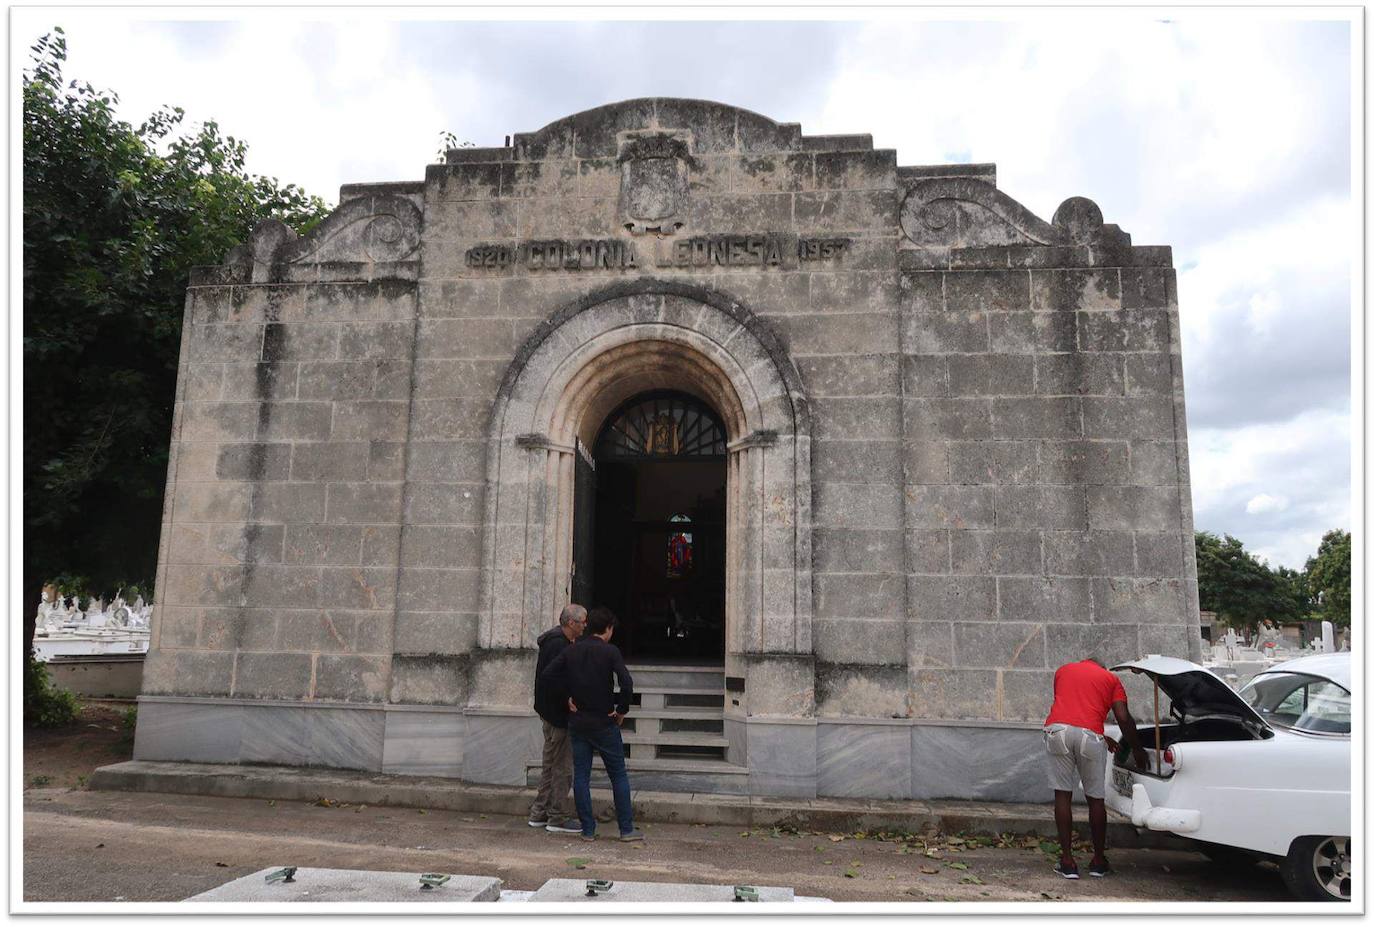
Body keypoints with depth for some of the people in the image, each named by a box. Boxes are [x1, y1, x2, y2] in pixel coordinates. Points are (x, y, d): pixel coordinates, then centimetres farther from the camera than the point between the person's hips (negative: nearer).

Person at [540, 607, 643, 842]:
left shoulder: (572, 651, 2)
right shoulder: (610, 651, -11)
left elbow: (547, 675, -2)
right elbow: (626, 683, -22)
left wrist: (567, 696, 4)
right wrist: (622, 709, -8)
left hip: (577, 722, 4)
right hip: (604, 723, -4)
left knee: (581, 776, 10)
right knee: (618, 775, 7)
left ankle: (588, 830, 12)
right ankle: (626, 829, 9)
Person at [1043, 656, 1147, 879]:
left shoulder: (1063, 670, 28)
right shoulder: (1110, 678, 21)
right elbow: (1124, 718, 9)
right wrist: (1137, 750, 22)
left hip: (1057, 729, 1)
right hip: (1090, 735, -1)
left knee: (1063, 795, 10)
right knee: (1096, 799, 14)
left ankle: (1067, 862, 9)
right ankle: (1098, 861, 24)